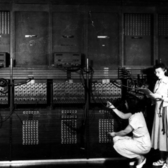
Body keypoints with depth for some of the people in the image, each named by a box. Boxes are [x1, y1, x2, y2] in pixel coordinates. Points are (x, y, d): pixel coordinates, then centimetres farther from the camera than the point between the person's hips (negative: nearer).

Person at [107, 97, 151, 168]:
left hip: (143, 146, -9)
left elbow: (125, 132, -18)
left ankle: (140, 158, -2)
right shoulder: (136, 112, 0)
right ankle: (138, 157, 11)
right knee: (116, 138, 7)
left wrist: (115, 133, 0)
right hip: (138, 141, 9)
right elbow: (123, 116, 15)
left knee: (117, 145, -18)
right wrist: (113, 108, 11)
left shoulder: (136, 118, -27)